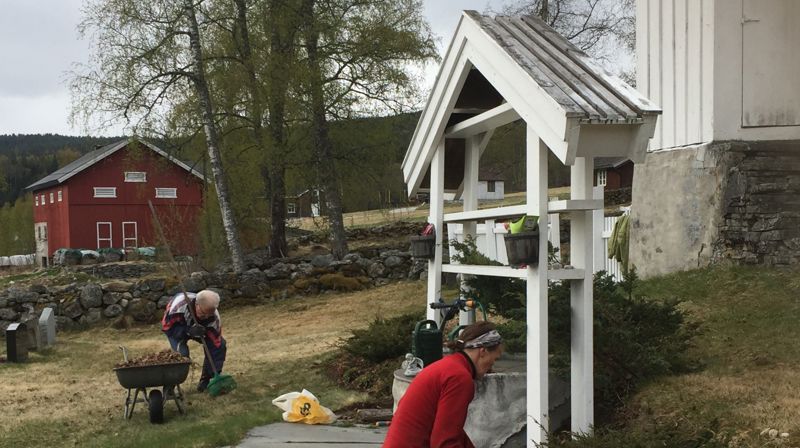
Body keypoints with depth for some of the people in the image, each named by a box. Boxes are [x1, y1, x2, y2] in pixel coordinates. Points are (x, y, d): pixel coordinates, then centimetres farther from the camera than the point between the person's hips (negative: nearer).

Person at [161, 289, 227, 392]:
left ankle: (206, 379, 0)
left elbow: (216, 344, -27)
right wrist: (188, 331, -46)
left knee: (221, 344, -18)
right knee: (181, 353, -30)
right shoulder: (180, 304, -43)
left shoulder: (214, 317, -33)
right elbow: (166, 326, -31)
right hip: (178, 329, -3)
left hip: (197, 328, 3)